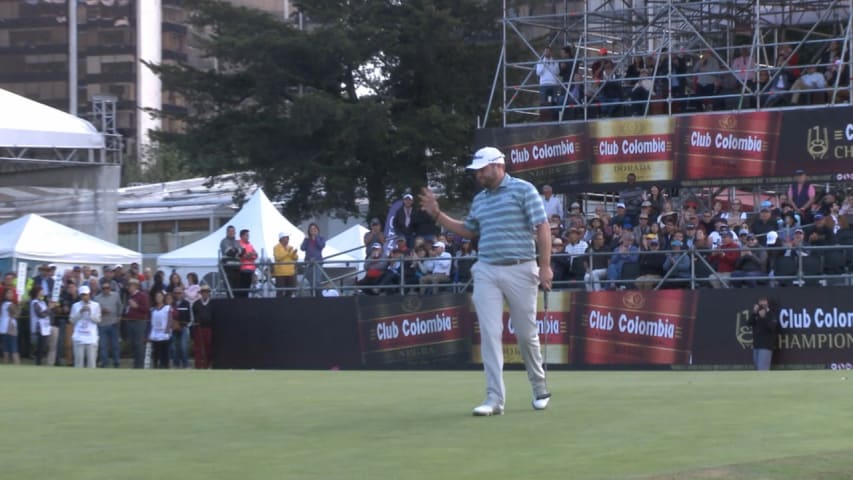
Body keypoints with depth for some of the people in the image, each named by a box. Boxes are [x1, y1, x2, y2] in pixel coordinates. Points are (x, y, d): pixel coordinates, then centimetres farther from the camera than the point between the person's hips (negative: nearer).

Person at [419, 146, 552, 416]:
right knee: (490, 334, -6)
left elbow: (542, 227, -7)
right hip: (486, 272, 5)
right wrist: (438, 215, 19)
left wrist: (545, 266, -14)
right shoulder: (480, 200, 16)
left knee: (527, 334, 5)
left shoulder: (523, 190, -3)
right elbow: (468, 231, 29)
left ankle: (540, 390, 26)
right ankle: (495, 398, -8)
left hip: (520, 270, -5)